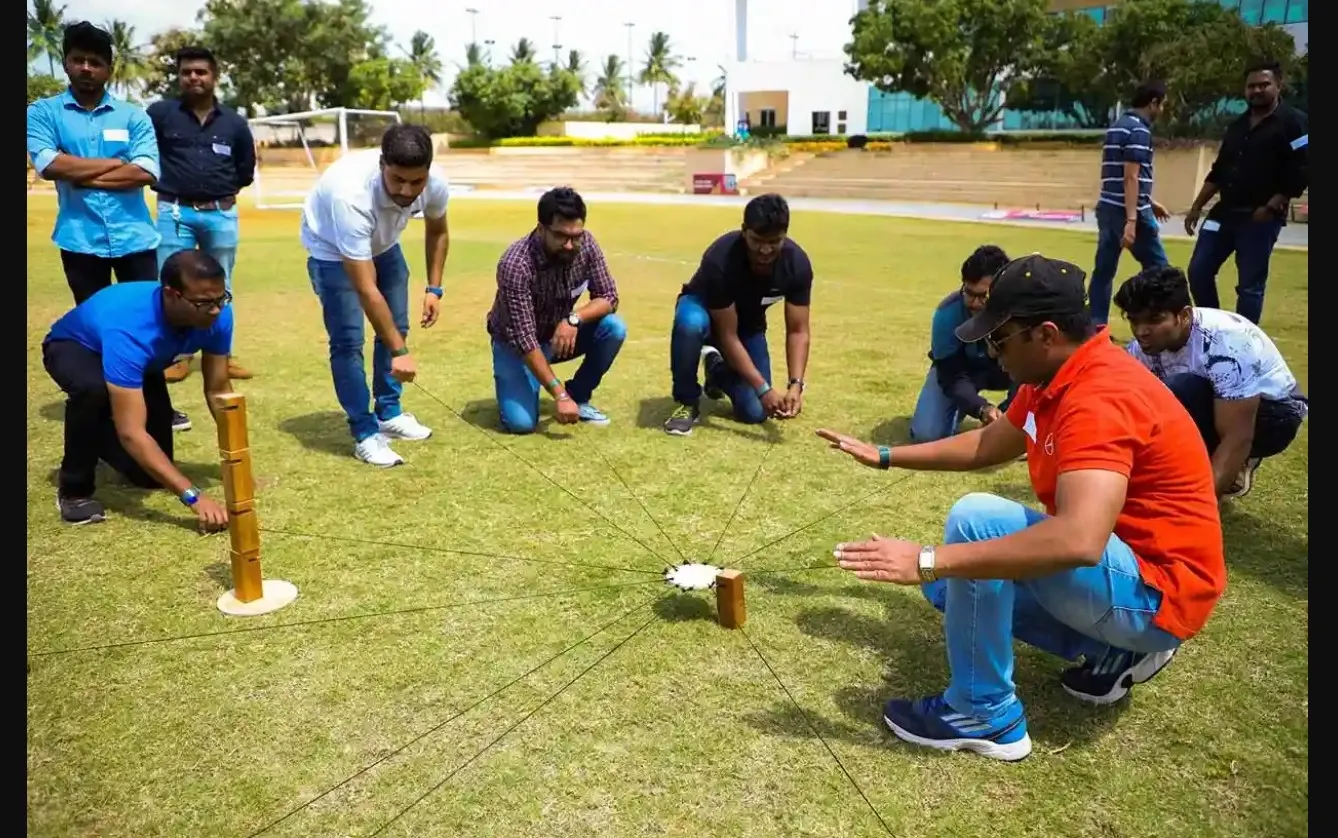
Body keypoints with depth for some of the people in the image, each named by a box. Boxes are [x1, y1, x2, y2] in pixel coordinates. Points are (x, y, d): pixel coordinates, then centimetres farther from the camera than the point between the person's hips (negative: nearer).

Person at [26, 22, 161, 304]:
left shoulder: (134, 115, 5)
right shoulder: (43, 112, 4)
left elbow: (146, 172, -8)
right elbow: (48, 165, -12)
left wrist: (82, 176, -8)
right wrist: (116, 163, -8)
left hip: (134, 238, 0)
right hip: (80, 240, 0)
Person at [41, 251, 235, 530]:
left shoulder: (216, 315, -31)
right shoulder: (129, 331, -47)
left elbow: (218, 390, -18)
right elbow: (132, 433, -49)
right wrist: (193, 496, -55)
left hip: (142, 362, 5)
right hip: (74, 349, -5)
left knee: (153, 476, 1)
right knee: (94, 389, -43)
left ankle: (98, 437, 35)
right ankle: (74, 490, -16)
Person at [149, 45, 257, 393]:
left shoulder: (233, 122, 5)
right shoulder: (160, 113, -2)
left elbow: (246, 169, 14)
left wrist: (223, 191, 7)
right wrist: (163, 181, 1)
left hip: (222, 214, 2)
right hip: (174, 212, -2)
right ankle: (177, 356, 10)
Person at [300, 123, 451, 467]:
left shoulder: (436, 183, -28)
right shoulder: (350, 194, -45)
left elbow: (437, 231, -2)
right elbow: (366, 289, -43)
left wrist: (434, 288, -7)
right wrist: (399, 351, -42)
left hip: (382, 244, 6)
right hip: (332, 249, -5)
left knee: (396, 328, 7)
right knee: (348, 340, -12)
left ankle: (389, 413, 23)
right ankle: (364, 433, -2)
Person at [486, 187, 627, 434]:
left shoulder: (586, 244, -18)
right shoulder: (515, 265, -33)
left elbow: (609, 297, -11)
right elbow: (524, 339, -33)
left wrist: (574, 318, -32)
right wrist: (559, 395, -37)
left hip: (560, 334, 5)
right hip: (516, 342, -4)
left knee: (614, 329, -22)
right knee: (521, 422, -24)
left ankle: (578, 395, 1)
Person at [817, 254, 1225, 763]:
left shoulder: (1099, 398, -29)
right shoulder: (1060, 375, 2)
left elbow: (1079, 540, -43)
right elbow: (987, 445, 19)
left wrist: (929, 560, -42)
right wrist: (884, 457, 19)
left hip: (1154, 591, -10)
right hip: (1128, 568, 10)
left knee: (976, 521, -27)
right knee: (951, 581, 15)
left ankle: (985, 715, -11)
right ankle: (1115, 649, 12)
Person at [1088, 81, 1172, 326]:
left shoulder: (1117, 126, 17)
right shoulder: (1139, 130, -12)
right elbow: (1131, 178, -20)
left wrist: (1150, 202, 33)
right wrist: (1131, 220, -24)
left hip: (1108, 207, 9)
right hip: (1127, 211, -9)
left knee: (1103, 269, 7)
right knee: (1157, 267, 4)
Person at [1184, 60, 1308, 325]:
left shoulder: (1294, 123, -5)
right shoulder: (1238, 124, 15)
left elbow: (1301, 173, -12)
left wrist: (1271, 207, -18)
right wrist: (1197, 207, 15)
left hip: (1261, 218, -7)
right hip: (1225, 212, 7)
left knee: (1250, 285, -3)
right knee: (1198, 271, 4)